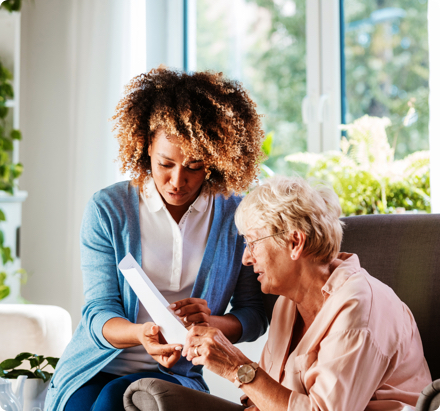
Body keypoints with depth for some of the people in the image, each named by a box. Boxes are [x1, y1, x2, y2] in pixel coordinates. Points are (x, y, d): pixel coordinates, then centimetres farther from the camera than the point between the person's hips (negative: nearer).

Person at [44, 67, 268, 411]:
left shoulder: (236, 216, 0)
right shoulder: (107, 209, -2)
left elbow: (254, 316, 3)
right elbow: (99, 311, -5)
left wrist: (208, 321, -21)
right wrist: (142, 334, -29)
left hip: (176, 375, 0)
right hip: (95, 370, 1)